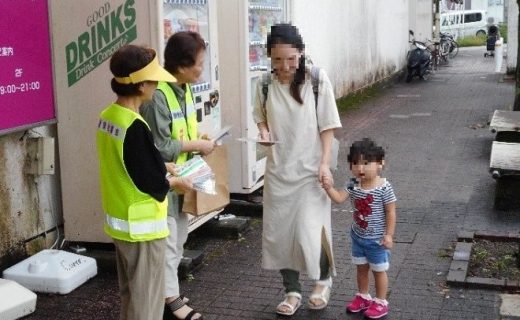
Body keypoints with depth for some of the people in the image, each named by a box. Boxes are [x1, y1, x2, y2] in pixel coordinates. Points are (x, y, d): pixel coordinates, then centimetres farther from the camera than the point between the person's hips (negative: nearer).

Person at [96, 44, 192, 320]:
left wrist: (162, 167, 12)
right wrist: (176, 182, -3)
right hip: (142, 225, -9)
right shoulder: (135, 127, -25)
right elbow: (153, 184, -21)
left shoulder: (107, 116, 2)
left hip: (119, 221, 9)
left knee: (130, 294, 22)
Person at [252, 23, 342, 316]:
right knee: (277, 234, 7)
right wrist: (263, 131, -9)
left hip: (310, 170, -3)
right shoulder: (266, 83, -3)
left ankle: (324, 279, 25)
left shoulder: (317, 79, -11)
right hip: (278, 171, 4)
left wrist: (325, 163, -13)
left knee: (309, 234, -6)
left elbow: (327, 125, -6)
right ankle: (293, 291, 26)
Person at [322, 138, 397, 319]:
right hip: (358, 236, 5)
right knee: (361, 268, 20)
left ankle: (381, 302, 25)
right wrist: (329, 188, -32)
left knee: (378, 270, 10)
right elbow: (339, 198, -14)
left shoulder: (384, 188, -20)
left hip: (377, 239, -5)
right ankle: (363, 297, 37)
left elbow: (391, 212, -15)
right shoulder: (353, 186, -5)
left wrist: (389, 235, -16)